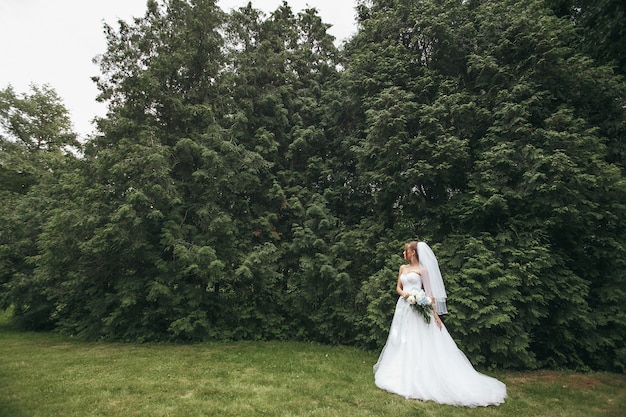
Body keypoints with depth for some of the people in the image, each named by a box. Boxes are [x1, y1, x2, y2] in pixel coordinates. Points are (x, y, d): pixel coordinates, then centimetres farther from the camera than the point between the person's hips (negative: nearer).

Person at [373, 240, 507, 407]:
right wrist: (403, 293, -8)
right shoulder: (402, 268, 12)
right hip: (403, 308, 6)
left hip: (417, 310, -6)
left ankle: (420, 379, 5)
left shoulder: (422, 269, -4)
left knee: (418, 343, -4)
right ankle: (403, 375, 20)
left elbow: (429, 292, -7)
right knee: (402, 342, 9)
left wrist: (435, 313, -11)